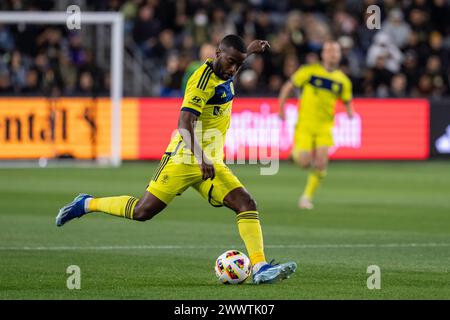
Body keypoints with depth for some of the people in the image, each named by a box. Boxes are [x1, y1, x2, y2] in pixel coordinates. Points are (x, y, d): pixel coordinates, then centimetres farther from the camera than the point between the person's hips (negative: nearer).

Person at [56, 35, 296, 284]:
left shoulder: (224, 75, 9)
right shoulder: (203, 79, -18)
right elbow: (184, 123, -29)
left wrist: (250, 50, 39)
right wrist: (200, 158, -40)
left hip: (211, 164, 8)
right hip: (184, 159, -8)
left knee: (247, 205, -10)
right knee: (143, 211, -6)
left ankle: (260, 267, -17)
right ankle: (86, 204, 16)